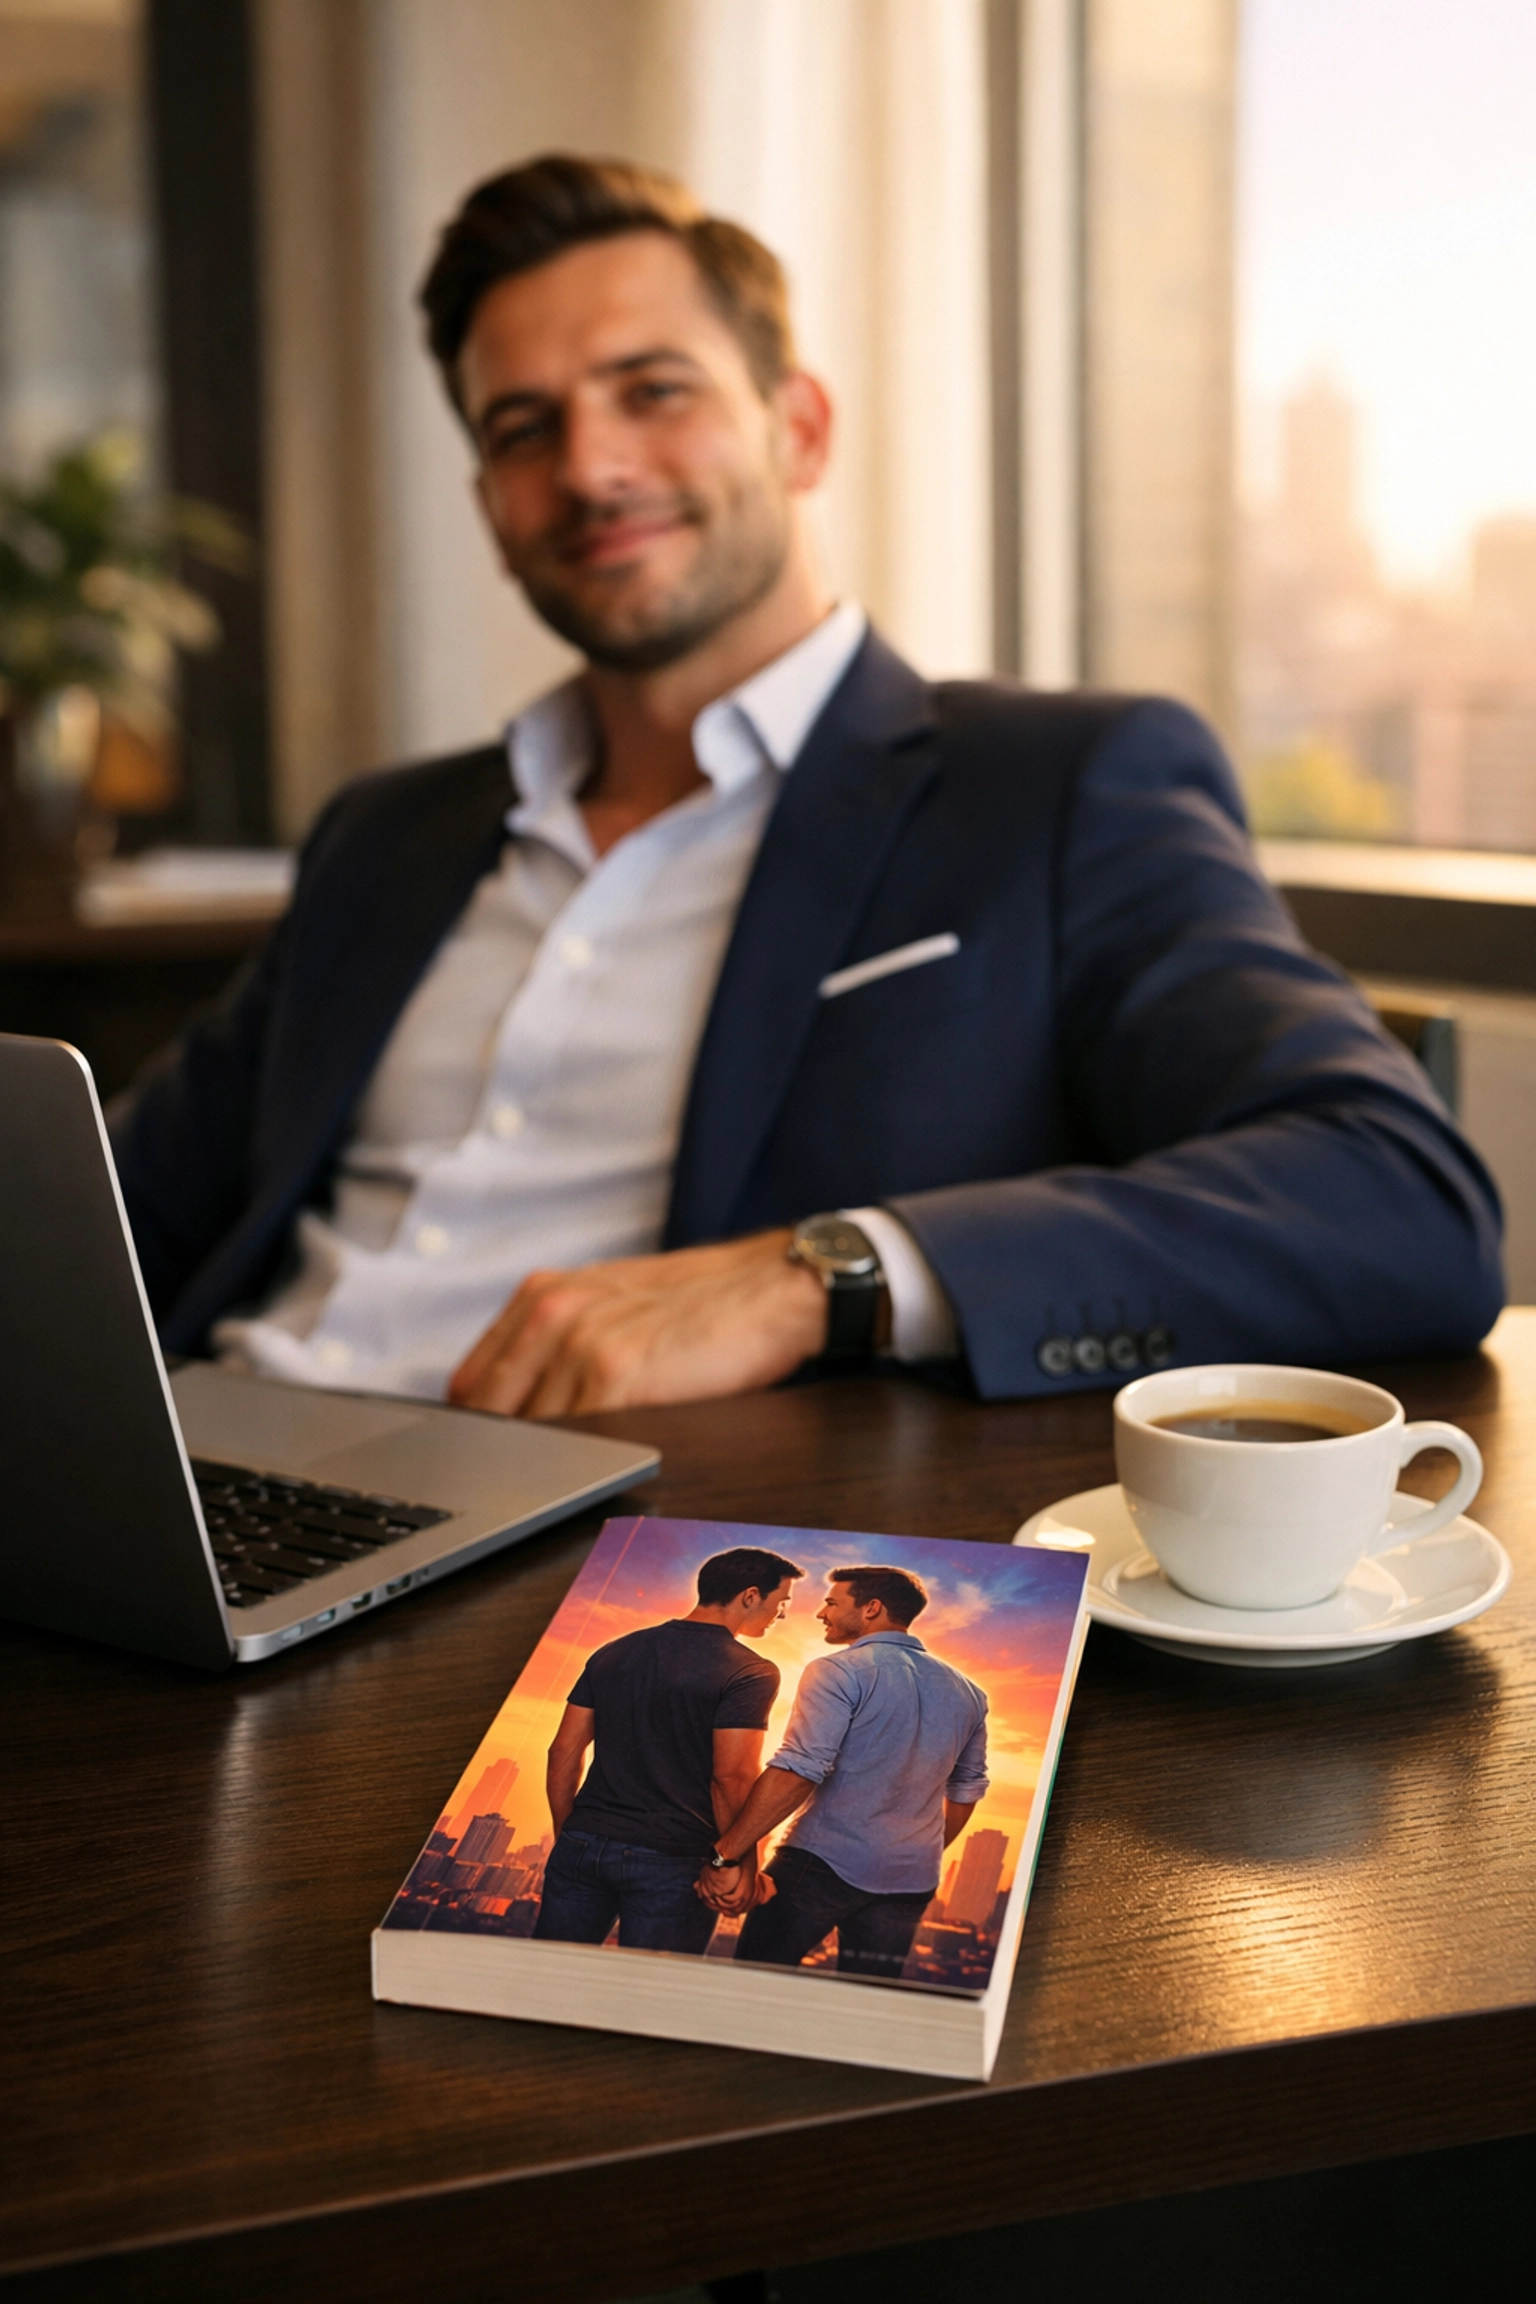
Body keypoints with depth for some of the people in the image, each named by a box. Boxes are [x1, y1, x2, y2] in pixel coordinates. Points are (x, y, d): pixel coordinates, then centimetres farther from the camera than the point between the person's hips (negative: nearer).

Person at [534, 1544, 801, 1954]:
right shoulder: (750, 1673, -7)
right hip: (672, 1860, -5)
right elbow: (732, 1778, -14)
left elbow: (564, 1752, 11)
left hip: (584, 1845, 5)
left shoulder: (615, 1653, 12)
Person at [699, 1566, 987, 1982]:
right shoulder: (966, 1693, 13)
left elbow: (797, 1771, -18)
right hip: (911, 1881, 6)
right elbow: (967, 1788, 22)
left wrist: (726, 1855, -19)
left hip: (825, 1861, -6)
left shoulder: (841, 1672, -8)